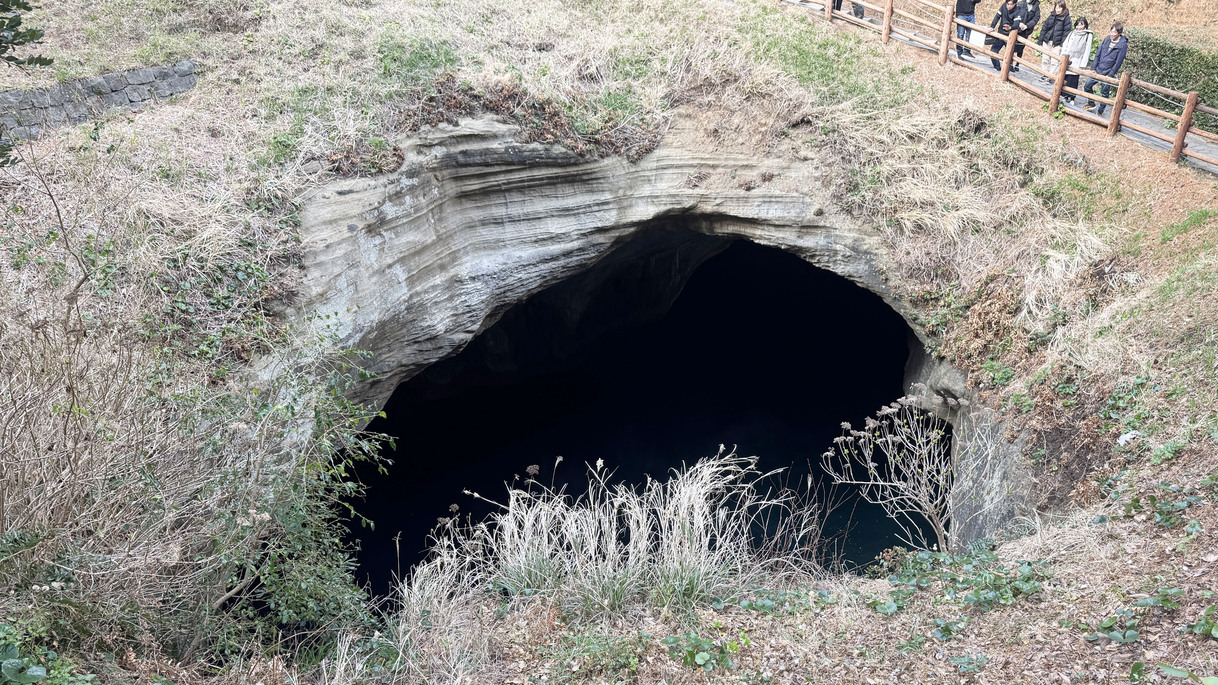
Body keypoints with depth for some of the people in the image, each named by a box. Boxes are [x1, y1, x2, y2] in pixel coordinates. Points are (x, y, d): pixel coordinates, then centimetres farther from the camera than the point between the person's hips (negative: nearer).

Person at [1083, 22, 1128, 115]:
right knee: (1087, 86, 10)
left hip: (1108, 73, -5)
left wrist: (1110, 75, -13)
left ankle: (1100, 111, 18)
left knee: (1104, 92, 3)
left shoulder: (1123, 44, -14)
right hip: (1098, 70, 5)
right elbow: (1098, 54, 6)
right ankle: (1091, 103, 32)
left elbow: (1119, 62, -13)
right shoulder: (1107, 39, 1)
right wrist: (1093, 68, 3)